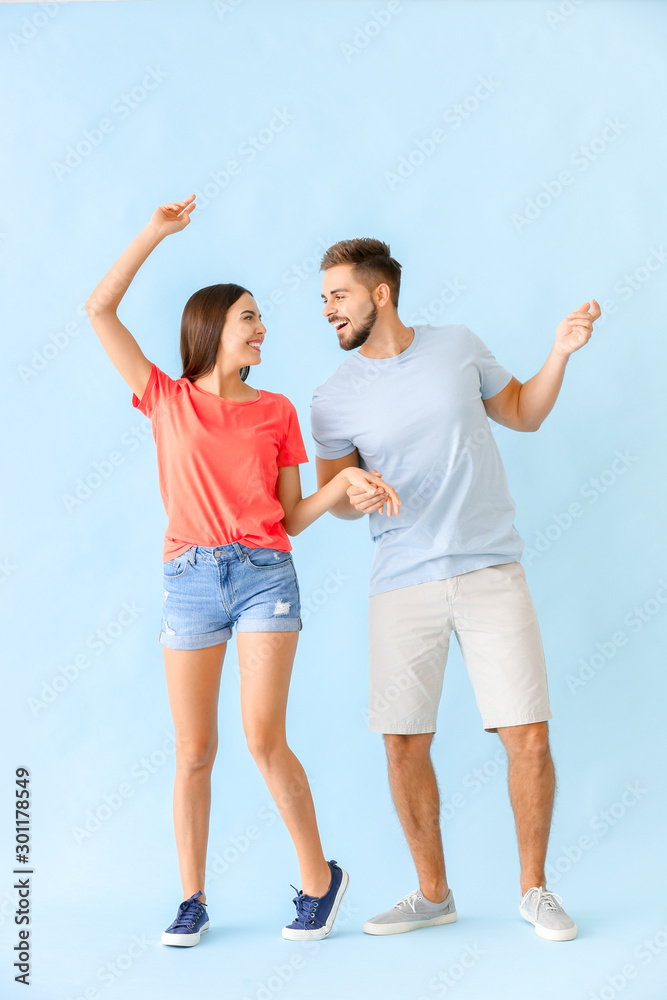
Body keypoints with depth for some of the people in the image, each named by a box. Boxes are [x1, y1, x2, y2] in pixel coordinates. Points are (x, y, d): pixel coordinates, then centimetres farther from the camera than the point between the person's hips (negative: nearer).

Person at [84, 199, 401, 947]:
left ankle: (319, 878, 8)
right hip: (190, 579, 0)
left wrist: (344, 484, -5)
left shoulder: (276, 411, 12)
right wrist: (155, 233, 5)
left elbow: (292, 518, 11)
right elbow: (99, 309, 5)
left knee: (264, 737, -11)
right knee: (194, 751, 2)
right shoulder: (166, 400, 10)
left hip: (266, 576, 0)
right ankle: (192, 899, 17)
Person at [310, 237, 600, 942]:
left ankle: (534, 889, 16)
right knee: (404, 745, 2)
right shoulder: (334, 398, 3)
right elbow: (330, 494, 8)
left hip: (491, 572, 0)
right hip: (403, 585, 1)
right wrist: (352, 495, -15)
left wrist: (560, 352, 3)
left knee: (527, 736, -4)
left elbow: (523, 413, 17)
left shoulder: (458, 346, 5)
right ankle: (432, 893, 22)